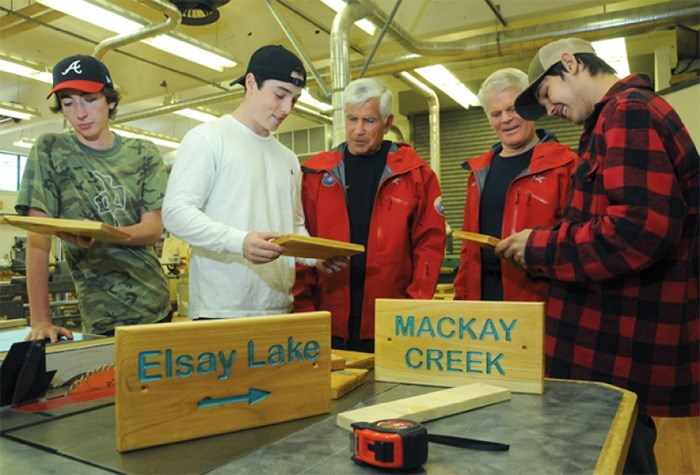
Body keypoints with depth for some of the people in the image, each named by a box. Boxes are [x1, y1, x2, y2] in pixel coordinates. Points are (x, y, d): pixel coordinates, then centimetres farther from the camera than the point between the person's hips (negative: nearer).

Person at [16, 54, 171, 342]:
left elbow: (154, 229, -4)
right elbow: (39, 237, -8)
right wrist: (40, 319, -16)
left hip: (158, 304, 3)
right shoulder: (49, 152, -2)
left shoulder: (144, 154, 5)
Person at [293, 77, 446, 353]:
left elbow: (430, 243, 0)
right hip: (329, 325, 1)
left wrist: (416, 304, -8)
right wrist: (303, 306, -4)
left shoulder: (415, 174, 2)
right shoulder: (316, 173, 5)